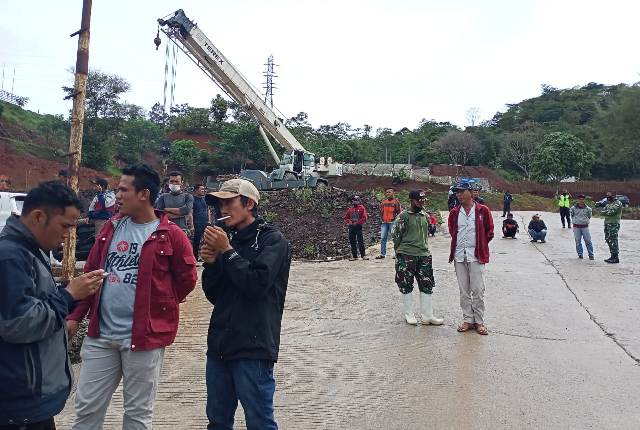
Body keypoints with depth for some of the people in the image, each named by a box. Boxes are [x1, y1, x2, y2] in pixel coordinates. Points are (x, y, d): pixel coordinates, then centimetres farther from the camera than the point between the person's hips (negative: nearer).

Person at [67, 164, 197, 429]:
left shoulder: (170, 235, -9)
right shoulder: (111, 228, 8)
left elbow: (187, 278, -3)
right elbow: (90, 273, 13)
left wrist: (157, 306, 2)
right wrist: (75, 315, 8)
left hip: (143, 336, -5)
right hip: (100, 334, 5)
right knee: (86, 406, 14)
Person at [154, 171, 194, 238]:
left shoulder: (187, 196, 9)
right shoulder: (163, 197, 12)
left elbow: (186, 210, -10)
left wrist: (167, 209, -1)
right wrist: (180, 213, -8)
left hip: (183, 231, -1)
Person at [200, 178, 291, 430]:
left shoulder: (272, 240, -6)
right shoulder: (229, 239, 14)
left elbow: (257, 284, -19)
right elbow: (213, 295, 12)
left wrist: (227, 251, -14)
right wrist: (210, 263, -5)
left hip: (253, 347, -7)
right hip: (219, 345, 7)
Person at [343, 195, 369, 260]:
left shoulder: (362, 208, -1)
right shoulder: (350, 209, 13)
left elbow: (364, 218, -9)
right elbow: (346, 218, 19)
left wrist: (357, 223, -12)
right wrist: (349, 222, -1)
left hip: (358, 227, -5)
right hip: (351, 227, 5)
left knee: (360, 241, -7)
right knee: (352, 242, 6)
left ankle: (363, 255, -2)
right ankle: (354, 256, 13)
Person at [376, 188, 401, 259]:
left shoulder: (396, 201, -1)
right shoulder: (383, 202, 12)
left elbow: (399, 212, -2)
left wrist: (395, 219, -8)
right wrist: (382, 218, 11)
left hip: (393, 222, -4)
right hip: (384, 222, 4)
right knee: (383, 238, 3)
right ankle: (382, 254, 8)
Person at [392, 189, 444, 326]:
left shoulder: (425, 216, 12)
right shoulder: (404, 216, -7)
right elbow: (396, 235, -4)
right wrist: (400, 253, 1)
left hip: (424, 255, 6)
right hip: (406, 256, -5)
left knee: (427, 286, 5)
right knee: (406, 285, 3)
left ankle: (427, 316, 13)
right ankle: (409, 314, 17)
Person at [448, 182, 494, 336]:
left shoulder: (483, 211, -2)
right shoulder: (454, 213, 6)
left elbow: (489, 232, 5)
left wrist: (479, 245, 5)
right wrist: (459, 244, 12)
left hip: (476, 255, -3)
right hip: (459, 256, 4)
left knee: (478, 290, -1)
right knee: (464, 291, 9)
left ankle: (479, 321, 11)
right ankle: (468, 320, 19)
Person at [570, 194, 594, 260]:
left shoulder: (588, 209, -2)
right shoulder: (573, 208, 0)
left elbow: (589, 216, 13)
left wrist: (586, 221, 9)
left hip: (585, 226, -1)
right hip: (576, 227, 1)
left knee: (588, 241, 0)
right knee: (578, 241, 5)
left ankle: (591, 255, 7)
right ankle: (580, 254, 13)